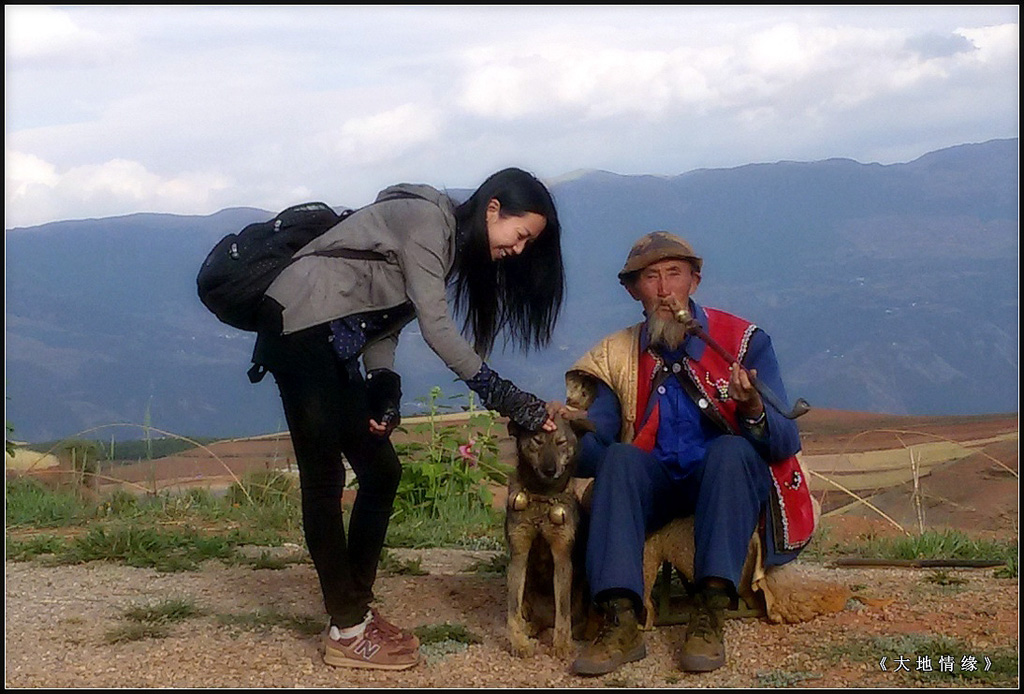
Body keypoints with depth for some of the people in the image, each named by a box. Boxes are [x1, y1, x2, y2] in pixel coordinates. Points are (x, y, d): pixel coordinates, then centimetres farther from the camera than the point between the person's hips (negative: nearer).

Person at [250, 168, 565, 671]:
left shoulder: (450, 246, 18)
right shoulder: (425, 218, -11)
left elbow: (385, 325, 12)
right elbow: (435, 326, -19)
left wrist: (384, 389, -4)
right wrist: (502, 395, -20)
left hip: (333, 346, 10)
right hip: (301, 324, -10)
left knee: (380, 472, 9)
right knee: (324, 477, -8)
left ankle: (358, 609, 17)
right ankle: (347, 631, -3)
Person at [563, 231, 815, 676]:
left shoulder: (744, 340, -2)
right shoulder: (618, 356, 6)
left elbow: (786, 443, -9)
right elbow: (592, 449, -3)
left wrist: (753, 412, -32)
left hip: (731, 482, -2)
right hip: (654, 486, 2)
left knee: (731, 449, -33)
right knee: (620, 458, -29)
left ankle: (710, 615, -38)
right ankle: (621, 622, -39)